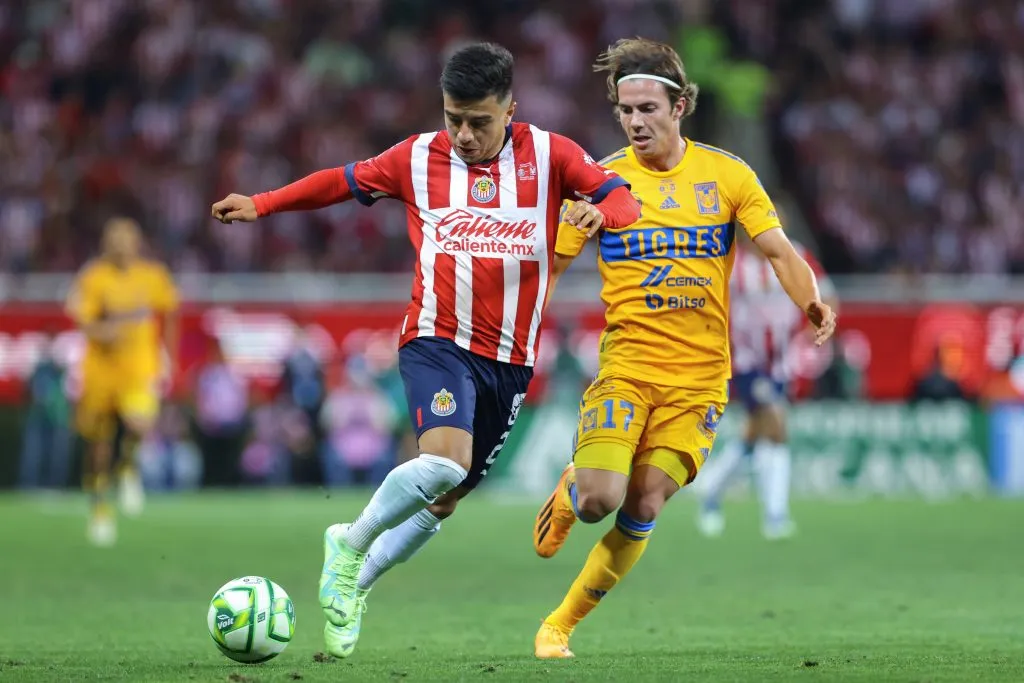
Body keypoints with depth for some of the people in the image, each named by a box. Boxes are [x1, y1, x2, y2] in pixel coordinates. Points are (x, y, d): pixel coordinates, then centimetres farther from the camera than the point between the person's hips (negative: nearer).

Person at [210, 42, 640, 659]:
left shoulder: (548, 155, 1)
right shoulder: (420, 158, 2)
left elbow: (624, 197, -4)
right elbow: (344, 181, 16)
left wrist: (599, 211, -27)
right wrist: (263, 205, 13)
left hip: (511, 359, 3)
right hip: (436, 341, -3)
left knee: (445, 499, 10)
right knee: (444, 461, -28)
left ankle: (355, 585, 31)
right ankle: (350, 544, -5)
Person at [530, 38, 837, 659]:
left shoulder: (728, 175, 3)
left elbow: (780, 252, 1)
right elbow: (551, 264, 5)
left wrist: (812, 302, -19)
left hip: (699, 374, 1)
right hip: (626, 365, -1)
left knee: (643, 508, -6)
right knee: (601, 498, -19)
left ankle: (563, 624, 12)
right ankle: (569, 492, 19)